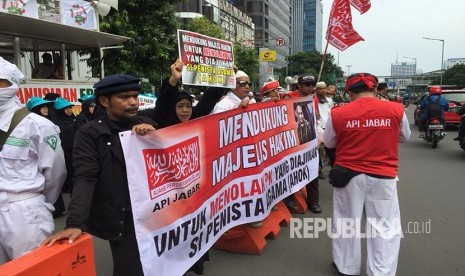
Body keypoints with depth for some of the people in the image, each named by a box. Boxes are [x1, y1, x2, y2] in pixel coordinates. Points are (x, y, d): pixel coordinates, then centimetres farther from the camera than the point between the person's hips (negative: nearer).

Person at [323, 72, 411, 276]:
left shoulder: (338, 113, -9)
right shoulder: (396, 110, -6)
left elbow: (328, 143, 6)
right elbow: (405, 137, 12)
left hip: (348, 174, 1)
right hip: (382, 176, 0)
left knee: (346, 223, 17)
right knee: (385, 227, 13)